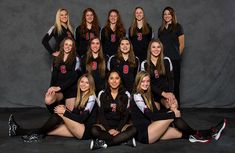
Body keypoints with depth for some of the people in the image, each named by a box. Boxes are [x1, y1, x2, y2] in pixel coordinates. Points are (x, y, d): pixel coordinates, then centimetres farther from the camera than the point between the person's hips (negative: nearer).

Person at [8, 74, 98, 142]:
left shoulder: (91, 98, -10)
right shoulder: (81, 96, 15)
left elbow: (82, 118, -17)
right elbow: (75, 115, 10)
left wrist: (64, 112, -14)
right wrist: (64, 109, -6)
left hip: (87, 131, -7)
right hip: (78, 130, 7)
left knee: (59, 114, -17)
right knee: (50, 129, -4)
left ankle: (38, 133, -2)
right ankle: (18, 130, 0)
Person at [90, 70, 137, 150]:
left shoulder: (126, 94, 2)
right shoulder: (102, 94, 1)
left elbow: (126, 114, 0)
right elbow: (101, 114, -2)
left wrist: (118, 129, -15)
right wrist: (109, 129, -16)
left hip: (120, 124, 1)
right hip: (105, 124, -1)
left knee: (133, 130, -30)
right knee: (94, 130, -31)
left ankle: (103, 142, -28)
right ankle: (125, 139, -27)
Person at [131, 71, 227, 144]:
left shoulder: (147, 95, 15)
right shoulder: (137, 96, -13)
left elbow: (156, 112, 10)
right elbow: (151, 116, -20)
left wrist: (171, 110, -8)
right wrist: (173, 114, -17)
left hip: (149, 130, 8)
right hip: (143, 134, -8)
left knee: (181, 132, -4)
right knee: (172, 116, -18)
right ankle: (195, 134, -3)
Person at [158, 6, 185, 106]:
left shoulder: (178, 27, 2)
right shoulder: (161, 29, 16)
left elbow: (182, 45, 2)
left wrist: (176, 56, 7)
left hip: (174, 60, -4)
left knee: (174, 83, -2)